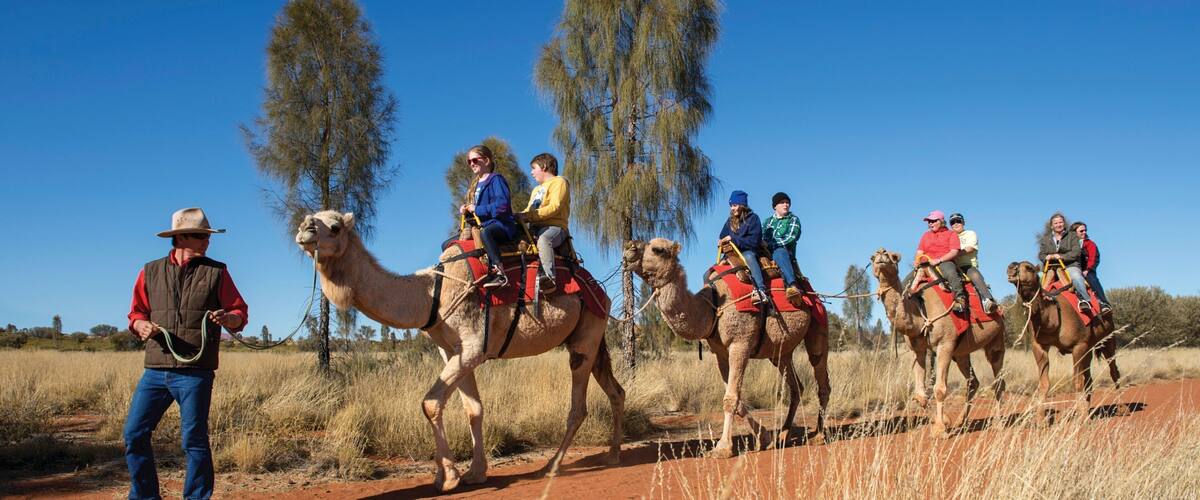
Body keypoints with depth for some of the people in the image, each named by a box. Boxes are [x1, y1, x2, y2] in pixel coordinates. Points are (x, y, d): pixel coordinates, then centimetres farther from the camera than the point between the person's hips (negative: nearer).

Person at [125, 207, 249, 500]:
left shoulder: (216, 272, 4)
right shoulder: (151, 272, 11)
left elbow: (241, 313, 5)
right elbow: (136, 313, 16)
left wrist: (227, 318, -17)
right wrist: (142, 326, -6)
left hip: (196, 372, -3)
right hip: (155, 370, 3)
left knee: (194, 440, -1)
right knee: (134, 435, 4)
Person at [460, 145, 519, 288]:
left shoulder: (496, 179, -6)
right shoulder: (476, 184, 20)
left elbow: (502, 205, -21)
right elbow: (474, 211, 25)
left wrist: (476, 209, -15)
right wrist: (464, 210, 1)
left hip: (502, 225, -9)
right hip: (483, 226, 9)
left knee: (485, 233, -44)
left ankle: (499, 273, -50)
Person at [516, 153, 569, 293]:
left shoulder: (559, 182, 5)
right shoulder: (536, 190, 35)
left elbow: (554, 207, -11)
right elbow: (529, 211, 26)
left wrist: (528, 216, -16)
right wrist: (519, 216, 1)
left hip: (554, 226, -9)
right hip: (535, 228, 9)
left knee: (544, 239, -39)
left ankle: (549, 277, -49)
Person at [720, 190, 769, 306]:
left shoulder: (752, 218, -3)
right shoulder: (730, 221, 15)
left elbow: (754, 241, -13)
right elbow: (722, 238, 18)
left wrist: (733, 239, -13)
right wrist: (723, 243, -6)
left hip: (749, 252, -7)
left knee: (749, 256, -42)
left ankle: (760, 290, -55)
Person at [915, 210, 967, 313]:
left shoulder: (951, 234, 11)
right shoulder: (926, 235, 26)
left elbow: (954, 252, -3)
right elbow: (920, 252, 19)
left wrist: (938, 260, -15)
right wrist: (917, 261, -5)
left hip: (945, 262, -5)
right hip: (926, 264, 5)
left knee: (951, 273, -38)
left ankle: (960, 298, -39)